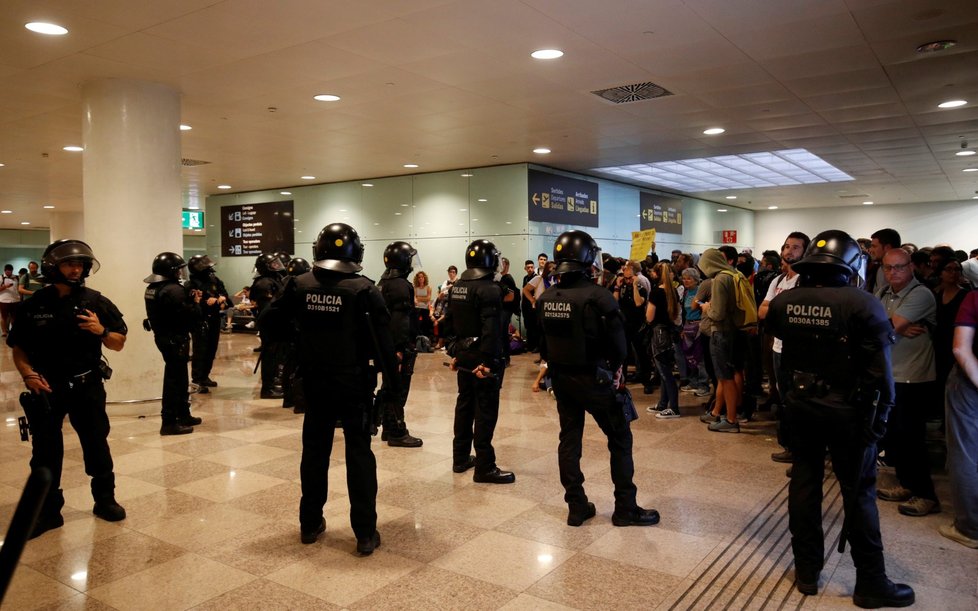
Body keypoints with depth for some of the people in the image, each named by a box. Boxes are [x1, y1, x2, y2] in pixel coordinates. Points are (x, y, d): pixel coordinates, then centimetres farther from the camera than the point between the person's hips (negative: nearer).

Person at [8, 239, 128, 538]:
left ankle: (105, 500, 27)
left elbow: (119, 343, 4)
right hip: (47, 387, 0)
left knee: (97, 445, 10)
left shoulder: (96, 302, -2)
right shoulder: (35, 305, -2)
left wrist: (101, 331, -16)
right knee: (45, 451, 9)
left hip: (87, 386, 0)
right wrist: (28, 374, -12)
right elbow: (18, 347, 4)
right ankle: (48, 511, 22)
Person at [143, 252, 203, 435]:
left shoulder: (152, 288, 10)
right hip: (175, 339, -10)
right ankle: (169, 422, 1)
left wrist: (189, 299, 5)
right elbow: (190, 317, -23)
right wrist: (196, 302, -6)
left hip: (163, 336, 10)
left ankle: (183, 415, 28)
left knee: (179, 378, 18)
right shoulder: (174, 290, -20)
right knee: (174, 380, -4)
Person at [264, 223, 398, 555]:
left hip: (315, 383, 3)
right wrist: (391, 378, -5)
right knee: (359, 454, 5)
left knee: (315, 450, 17)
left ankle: (310, 524, 28)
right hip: (355, 384, -3)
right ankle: (365, 533, 9)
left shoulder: (299, 285, -3)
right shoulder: (364, 289, -13)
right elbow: (383, 339, -14)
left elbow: (272, 323, 1)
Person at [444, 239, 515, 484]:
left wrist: (456, 353, 18)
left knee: (464, 405, 17)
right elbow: (490, 329, -25)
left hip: (463, 356, 8)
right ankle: (484, 468, 1)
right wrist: (487, 360, -25)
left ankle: (460, 458, 27)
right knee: (486, 411, -3)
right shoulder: (489, 289, -16)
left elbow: (449, 322, 13)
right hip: (482, 359, -8)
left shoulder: (456, 287, 9)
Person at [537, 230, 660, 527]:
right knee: (620, 438, 8)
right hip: (593, 379, -6)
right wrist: (615, 369, 1)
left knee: (569, 439, 13)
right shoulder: (598, 296, -18)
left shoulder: (546, 299, 1)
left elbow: (543, 342, 6)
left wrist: (556, 366, 13)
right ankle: (625, 508, 14)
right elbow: (617, 343, -16)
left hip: (560, 378, 6)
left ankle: (577, 507, 20)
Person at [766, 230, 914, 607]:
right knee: (859, 492, 8)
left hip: (800, 403, 4)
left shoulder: (784, 302, -4)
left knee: (804, 481, 14)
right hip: (847, 409, -4)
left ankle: (807, 572, 25)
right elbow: (880, 369, -15)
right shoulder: (863, 305, -17)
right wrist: (880, 415, -5)